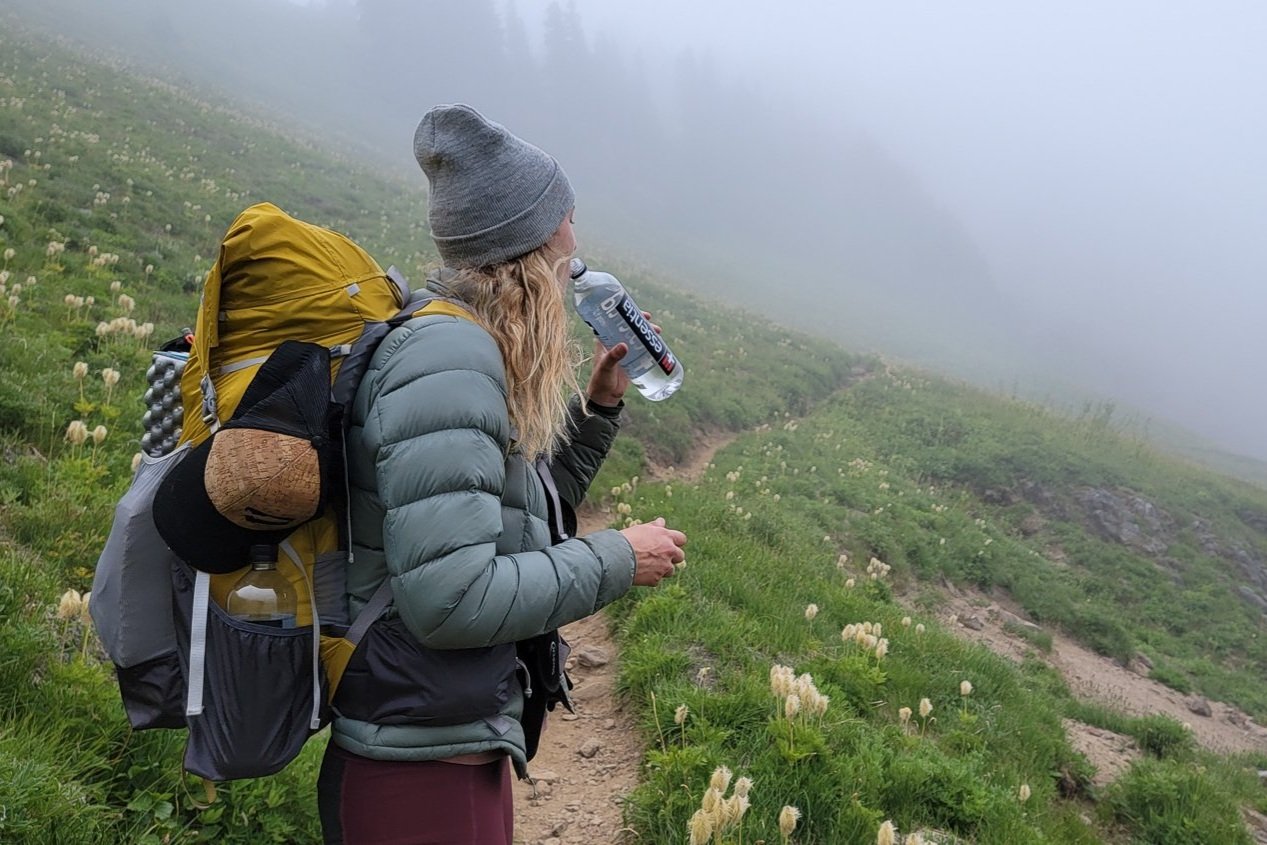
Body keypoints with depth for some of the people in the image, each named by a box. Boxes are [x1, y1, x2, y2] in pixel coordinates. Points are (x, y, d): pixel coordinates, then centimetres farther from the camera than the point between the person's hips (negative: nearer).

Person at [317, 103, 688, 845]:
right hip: (422, 767, -9)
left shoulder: (478, 353, 7)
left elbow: (525, 523, 19)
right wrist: (618, 562, -16)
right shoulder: (448, 356, -21)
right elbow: (448, 597, -27)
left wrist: (599, 407, 9)